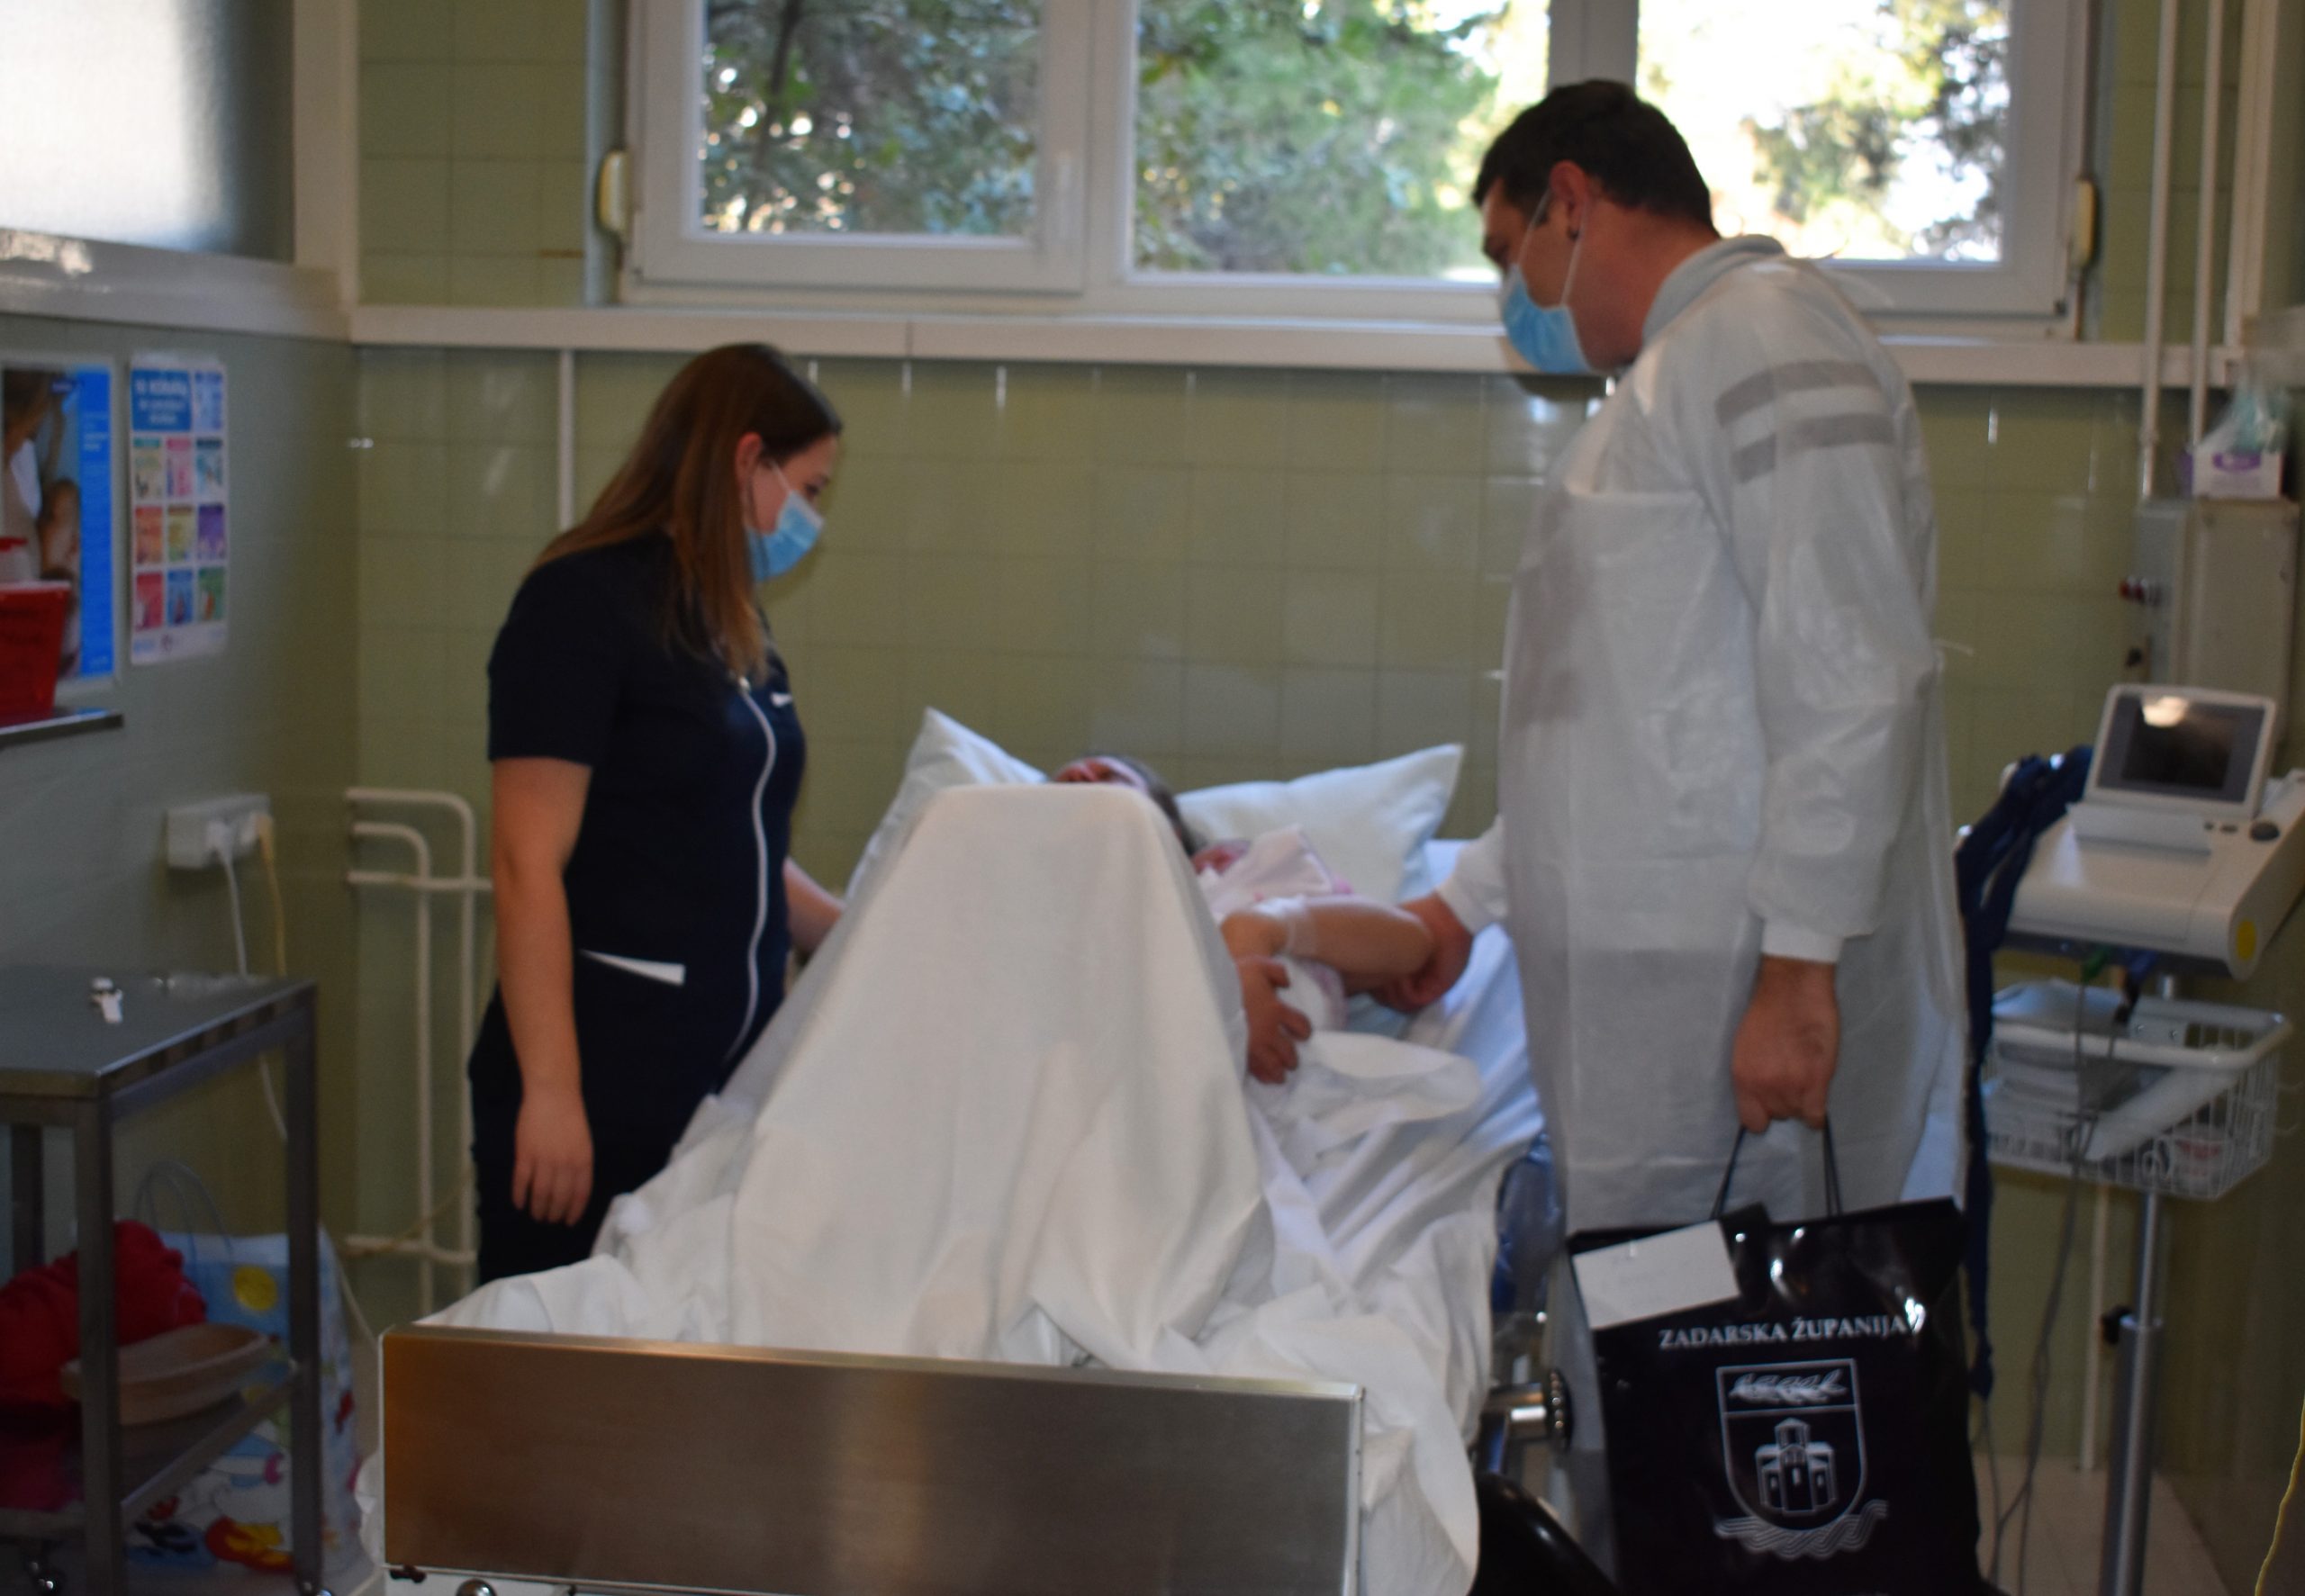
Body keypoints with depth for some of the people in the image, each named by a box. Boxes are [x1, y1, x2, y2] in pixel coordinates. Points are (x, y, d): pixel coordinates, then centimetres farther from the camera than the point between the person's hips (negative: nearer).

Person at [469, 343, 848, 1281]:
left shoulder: (733, 626, 17)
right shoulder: (584, 604, -8)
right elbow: (529, 865, -14)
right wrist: (549, 1091, -19)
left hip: (725, 1079, 8)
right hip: (605, 1088, -8)